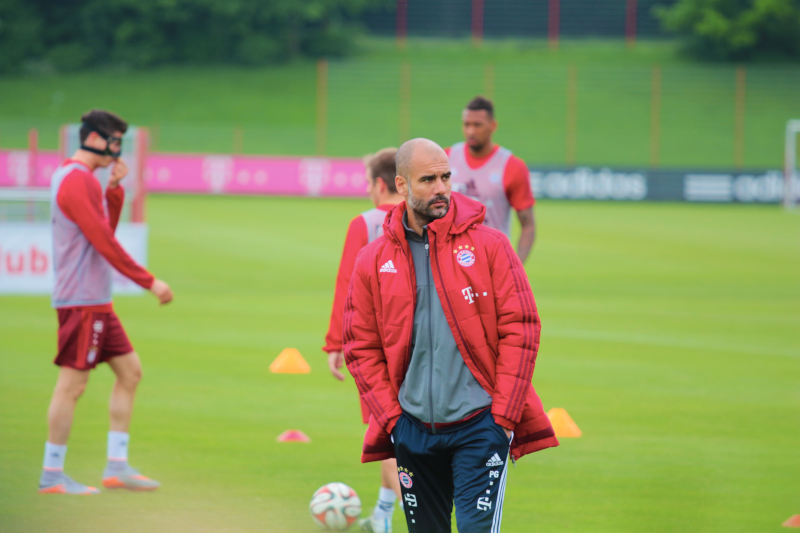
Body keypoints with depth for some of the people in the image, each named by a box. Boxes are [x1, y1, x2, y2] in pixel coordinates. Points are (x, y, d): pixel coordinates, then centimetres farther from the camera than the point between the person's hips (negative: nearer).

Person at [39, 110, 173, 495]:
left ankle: (117, 466, 10)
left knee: (130, 371, 10)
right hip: (81, 300, -10)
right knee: (72, 383, -7)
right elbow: (105, 243, -18)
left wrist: (114, 188, 9)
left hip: (96, 302, 10)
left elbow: (105, 230, 20)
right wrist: (149, 282, -15)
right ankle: (52, 475, -2)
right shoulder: (77, 180, -15)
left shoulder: (79, 179, 17)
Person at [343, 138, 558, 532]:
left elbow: (520, 329, -2)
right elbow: (361, 348, 9)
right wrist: (391, 418, -1)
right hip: (412, 430, 3)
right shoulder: (373, 261, 5)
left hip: (479, 426, -3)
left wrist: (503, 415, -7)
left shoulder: (489, 246, -1)